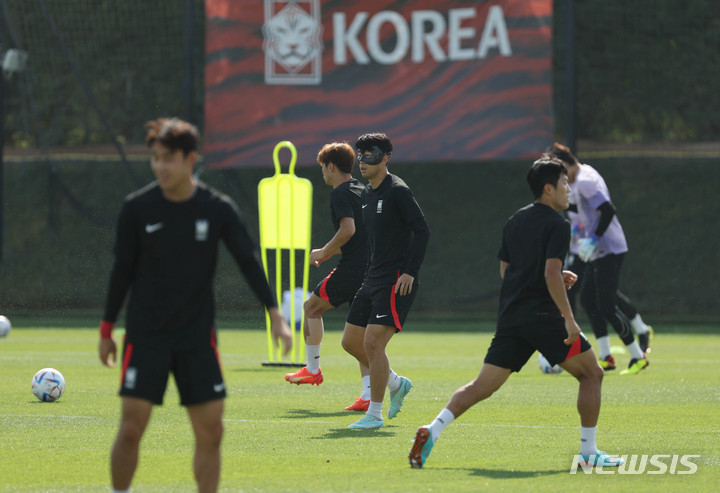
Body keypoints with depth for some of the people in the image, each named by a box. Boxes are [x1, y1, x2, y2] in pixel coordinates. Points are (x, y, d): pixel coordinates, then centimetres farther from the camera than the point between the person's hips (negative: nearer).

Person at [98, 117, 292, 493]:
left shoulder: (219, 209, -4)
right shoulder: (137, 208, -5)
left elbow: (249, 261, -2)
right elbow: (122, 270, 2)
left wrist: (275, 314, -12)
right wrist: (106, 330, 6)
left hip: (197, 335, 1)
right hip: (145, 334, -1)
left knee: (210, 431, -1)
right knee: (131, 428, -10)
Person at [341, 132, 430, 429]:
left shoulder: (397, 191, -12)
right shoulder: (366, 195, 14)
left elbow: (422, 230, -17)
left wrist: (410, 271, -22)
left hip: (397, 282, -9)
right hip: (373, 280, 9)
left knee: (373, 342, -14)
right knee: (351, 341, 9)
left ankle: (374, 414, -6)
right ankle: (396, 383, 27)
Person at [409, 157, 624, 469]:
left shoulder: (514, 222, 18)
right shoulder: (556, 225, -7)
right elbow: (550, 274, -18)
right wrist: (569, 319, -17)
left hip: (510, 315, 7)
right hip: (543, 315, -7)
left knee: (483, 385, 6)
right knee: (591, 373, 5)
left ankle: (433, 431, -11)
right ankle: (588, 452, 0)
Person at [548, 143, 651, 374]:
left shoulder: (585, 181, -18)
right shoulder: (583, 176, 14)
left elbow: (608, 211, -26)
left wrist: (593, 239, -19)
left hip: (609, 250, -11)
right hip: (600, 251, 11)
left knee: (607, 307, -9)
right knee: (588, 299, 12)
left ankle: (638, 357, -1)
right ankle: (606, 357, 13)